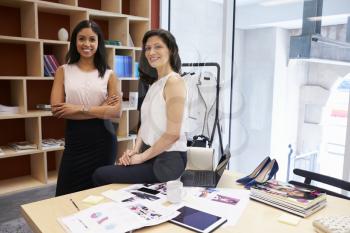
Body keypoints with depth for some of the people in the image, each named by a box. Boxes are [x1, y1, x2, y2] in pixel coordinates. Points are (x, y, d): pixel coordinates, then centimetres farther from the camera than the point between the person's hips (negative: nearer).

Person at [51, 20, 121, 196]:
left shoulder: (108, 74, 2)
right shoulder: (63, 71, 3)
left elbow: (116, 111, -8)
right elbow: (56, 110, -9)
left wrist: (80, 109, -15)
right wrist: (100, 109, -11)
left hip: (103, 139, 0)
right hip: (75, 139, 0)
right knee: (68, 194, 5)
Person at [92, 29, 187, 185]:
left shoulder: (174, 82, -14)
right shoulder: (155, 83, 13)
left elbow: (173, 134, -19)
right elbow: (146, 122, 13)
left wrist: (142, 157, -12)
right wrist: (135, 150, -2)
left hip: (168, 159, -7)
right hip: (151, 154, 7)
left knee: (100, 175, -8)